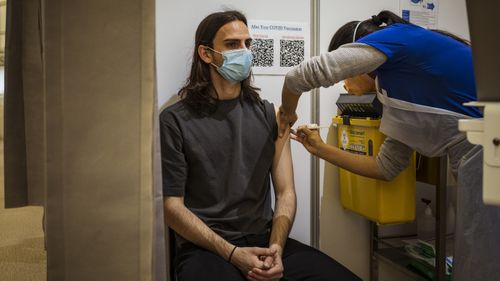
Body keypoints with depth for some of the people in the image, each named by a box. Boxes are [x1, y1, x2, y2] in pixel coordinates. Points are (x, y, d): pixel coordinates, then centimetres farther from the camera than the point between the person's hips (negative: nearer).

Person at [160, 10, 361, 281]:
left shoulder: (269, 114, 9)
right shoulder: (175, 120, -2)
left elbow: (285, 192, 5)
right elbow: (172, 206, -5)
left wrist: (275, 247, -12)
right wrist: (232, 254, -14)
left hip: (265, 240, 4)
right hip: (205, 247, -3)